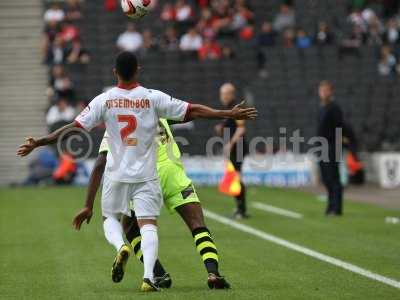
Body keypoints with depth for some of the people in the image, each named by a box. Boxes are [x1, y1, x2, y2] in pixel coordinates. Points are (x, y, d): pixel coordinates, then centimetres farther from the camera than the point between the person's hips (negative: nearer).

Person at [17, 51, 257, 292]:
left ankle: (121, 246, -12)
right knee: (149, 225, -1)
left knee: (110, 217, 19)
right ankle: (149, 276, -18)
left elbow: (74, 128, -6)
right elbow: (193, 111, -5)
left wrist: (38, 143, 0)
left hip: (116, 175, 1)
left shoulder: (104, 100, -4)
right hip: (146, 175, -1)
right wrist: (230, 114, 0)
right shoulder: (153, 98, -5)